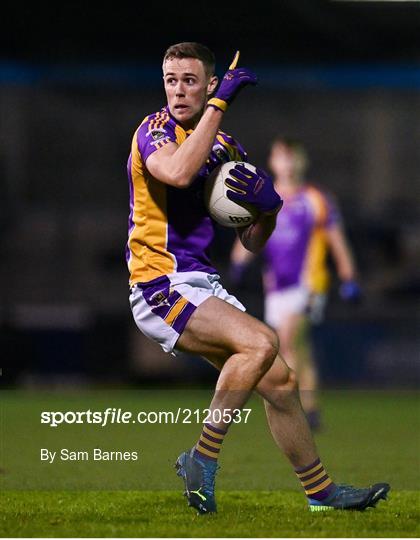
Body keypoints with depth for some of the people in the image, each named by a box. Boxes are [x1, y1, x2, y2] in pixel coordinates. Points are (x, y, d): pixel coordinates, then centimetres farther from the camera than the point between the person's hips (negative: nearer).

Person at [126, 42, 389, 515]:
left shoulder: (227, 148, 15)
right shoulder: (156, 129, -6)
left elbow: (252, 242, 16)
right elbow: (177, 172, -32)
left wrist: (268, 208, -7)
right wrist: (218, 105, -25)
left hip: (204, 288, 7)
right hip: (162, 286, -7)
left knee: (279, 381, 7)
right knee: (260, 342, -26)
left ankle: (321, 491, 21)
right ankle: (202, 459, -19)